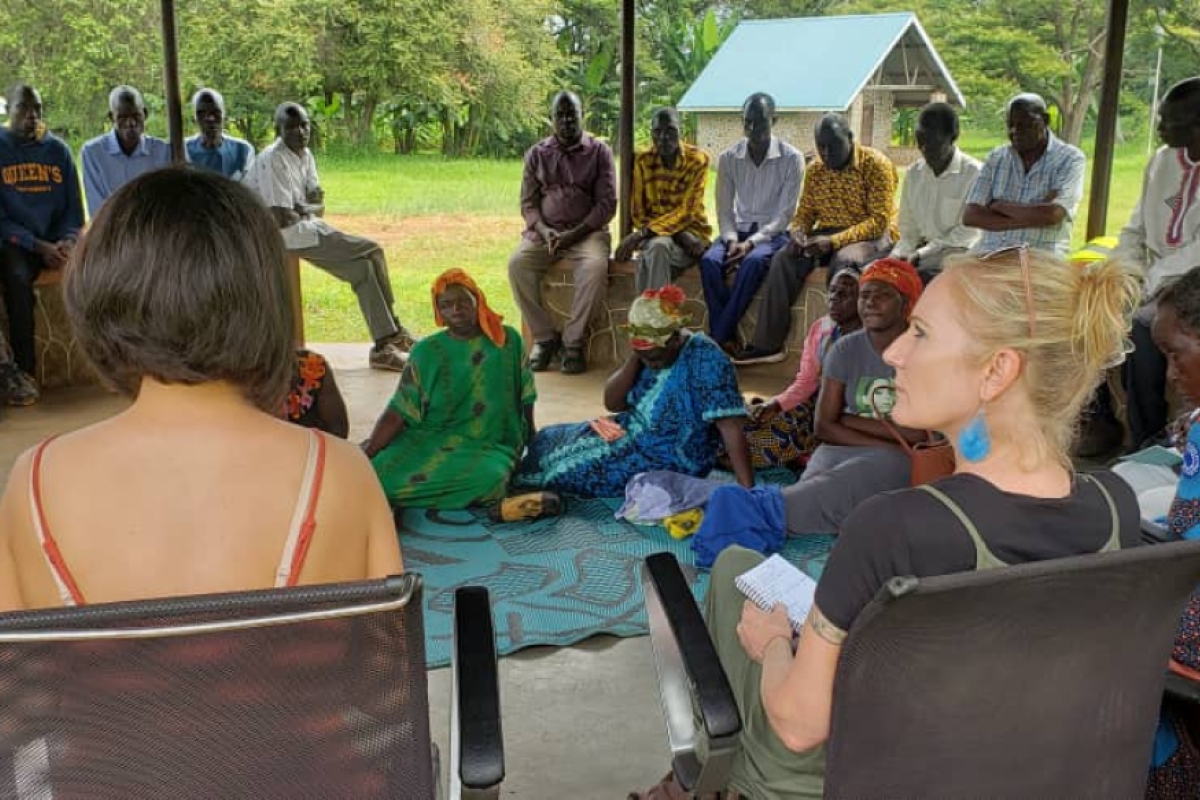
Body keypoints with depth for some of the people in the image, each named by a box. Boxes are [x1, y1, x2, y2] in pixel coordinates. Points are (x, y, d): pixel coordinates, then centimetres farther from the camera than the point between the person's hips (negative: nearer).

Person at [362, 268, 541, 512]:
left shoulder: (508, 341, 4)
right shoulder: (426, 352, 1)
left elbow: (525, 400, 11)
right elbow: (399, 413, -5)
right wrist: (365, 454, -17)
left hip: (488, 447, -1)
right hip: (428, 440, 2)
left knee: (490, 476, -37)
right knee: (379, 470, -26)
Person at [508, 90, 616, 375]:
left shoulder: (599, 151, 5)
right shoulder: (537, 154, 12)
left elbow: (607, 203, -2)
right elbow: (528, 202, 9)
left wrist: (575, 233, -14)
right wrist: (543, 231, -12)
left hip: (587, 230, -2)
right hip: (544, 231, 2)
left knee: (595, 267, -35)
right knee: (517, 264, -28)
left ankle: (574, 342, -22)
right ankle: (544, 337, -16)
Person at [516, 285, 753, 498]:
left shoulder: (705, 358, -25)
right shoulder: (649, 353, -2)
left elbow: (730, 426, -29)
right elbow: (612, 403, -4)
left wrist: (748, 490, -36)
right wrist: (635, 358, -19)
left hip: (669, 461, -8)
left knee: (570, 465, -8)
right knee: (548, 439, 7)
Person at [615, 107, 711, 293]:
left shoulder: (698, 160, -7)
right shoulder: (643, 161, -1)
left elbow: (687, 211, -14)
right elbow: (638, 213, -1)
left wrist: (643, 233, -25)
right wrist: (679, 234, -16)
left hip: (691, 232, -1)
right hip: (654, 235, 2)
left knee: (653, 254, -34)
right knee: (658, 246, -36)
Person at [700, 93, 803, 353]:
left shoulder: (791, 158, -7)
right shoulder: (728, 158, 2)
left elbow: (784, 213, -10)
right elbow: (724, 211, 5)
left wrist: (751, 243, -22)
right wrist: (732, 240, -16)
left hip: (774, 233, -3)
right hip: (738, 231, 3)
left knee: (753, 261, -37)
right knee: (709, 261, -30)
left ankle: (718, 338, -32)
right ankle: (727, 336, -29)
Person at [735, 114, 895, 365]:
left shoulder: (876, 164, -12)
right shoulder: (816, 170, 6)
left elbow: (879, 221, -19)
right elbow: (805, 213, 11)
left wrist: (834, 241, -29)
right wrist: (797, 233, -14)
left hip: (871, 236, -5)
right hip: (828, 235, 5)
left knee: (844, 262, -38)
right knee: (784, 259, -21)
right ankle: (768, 344, -20)